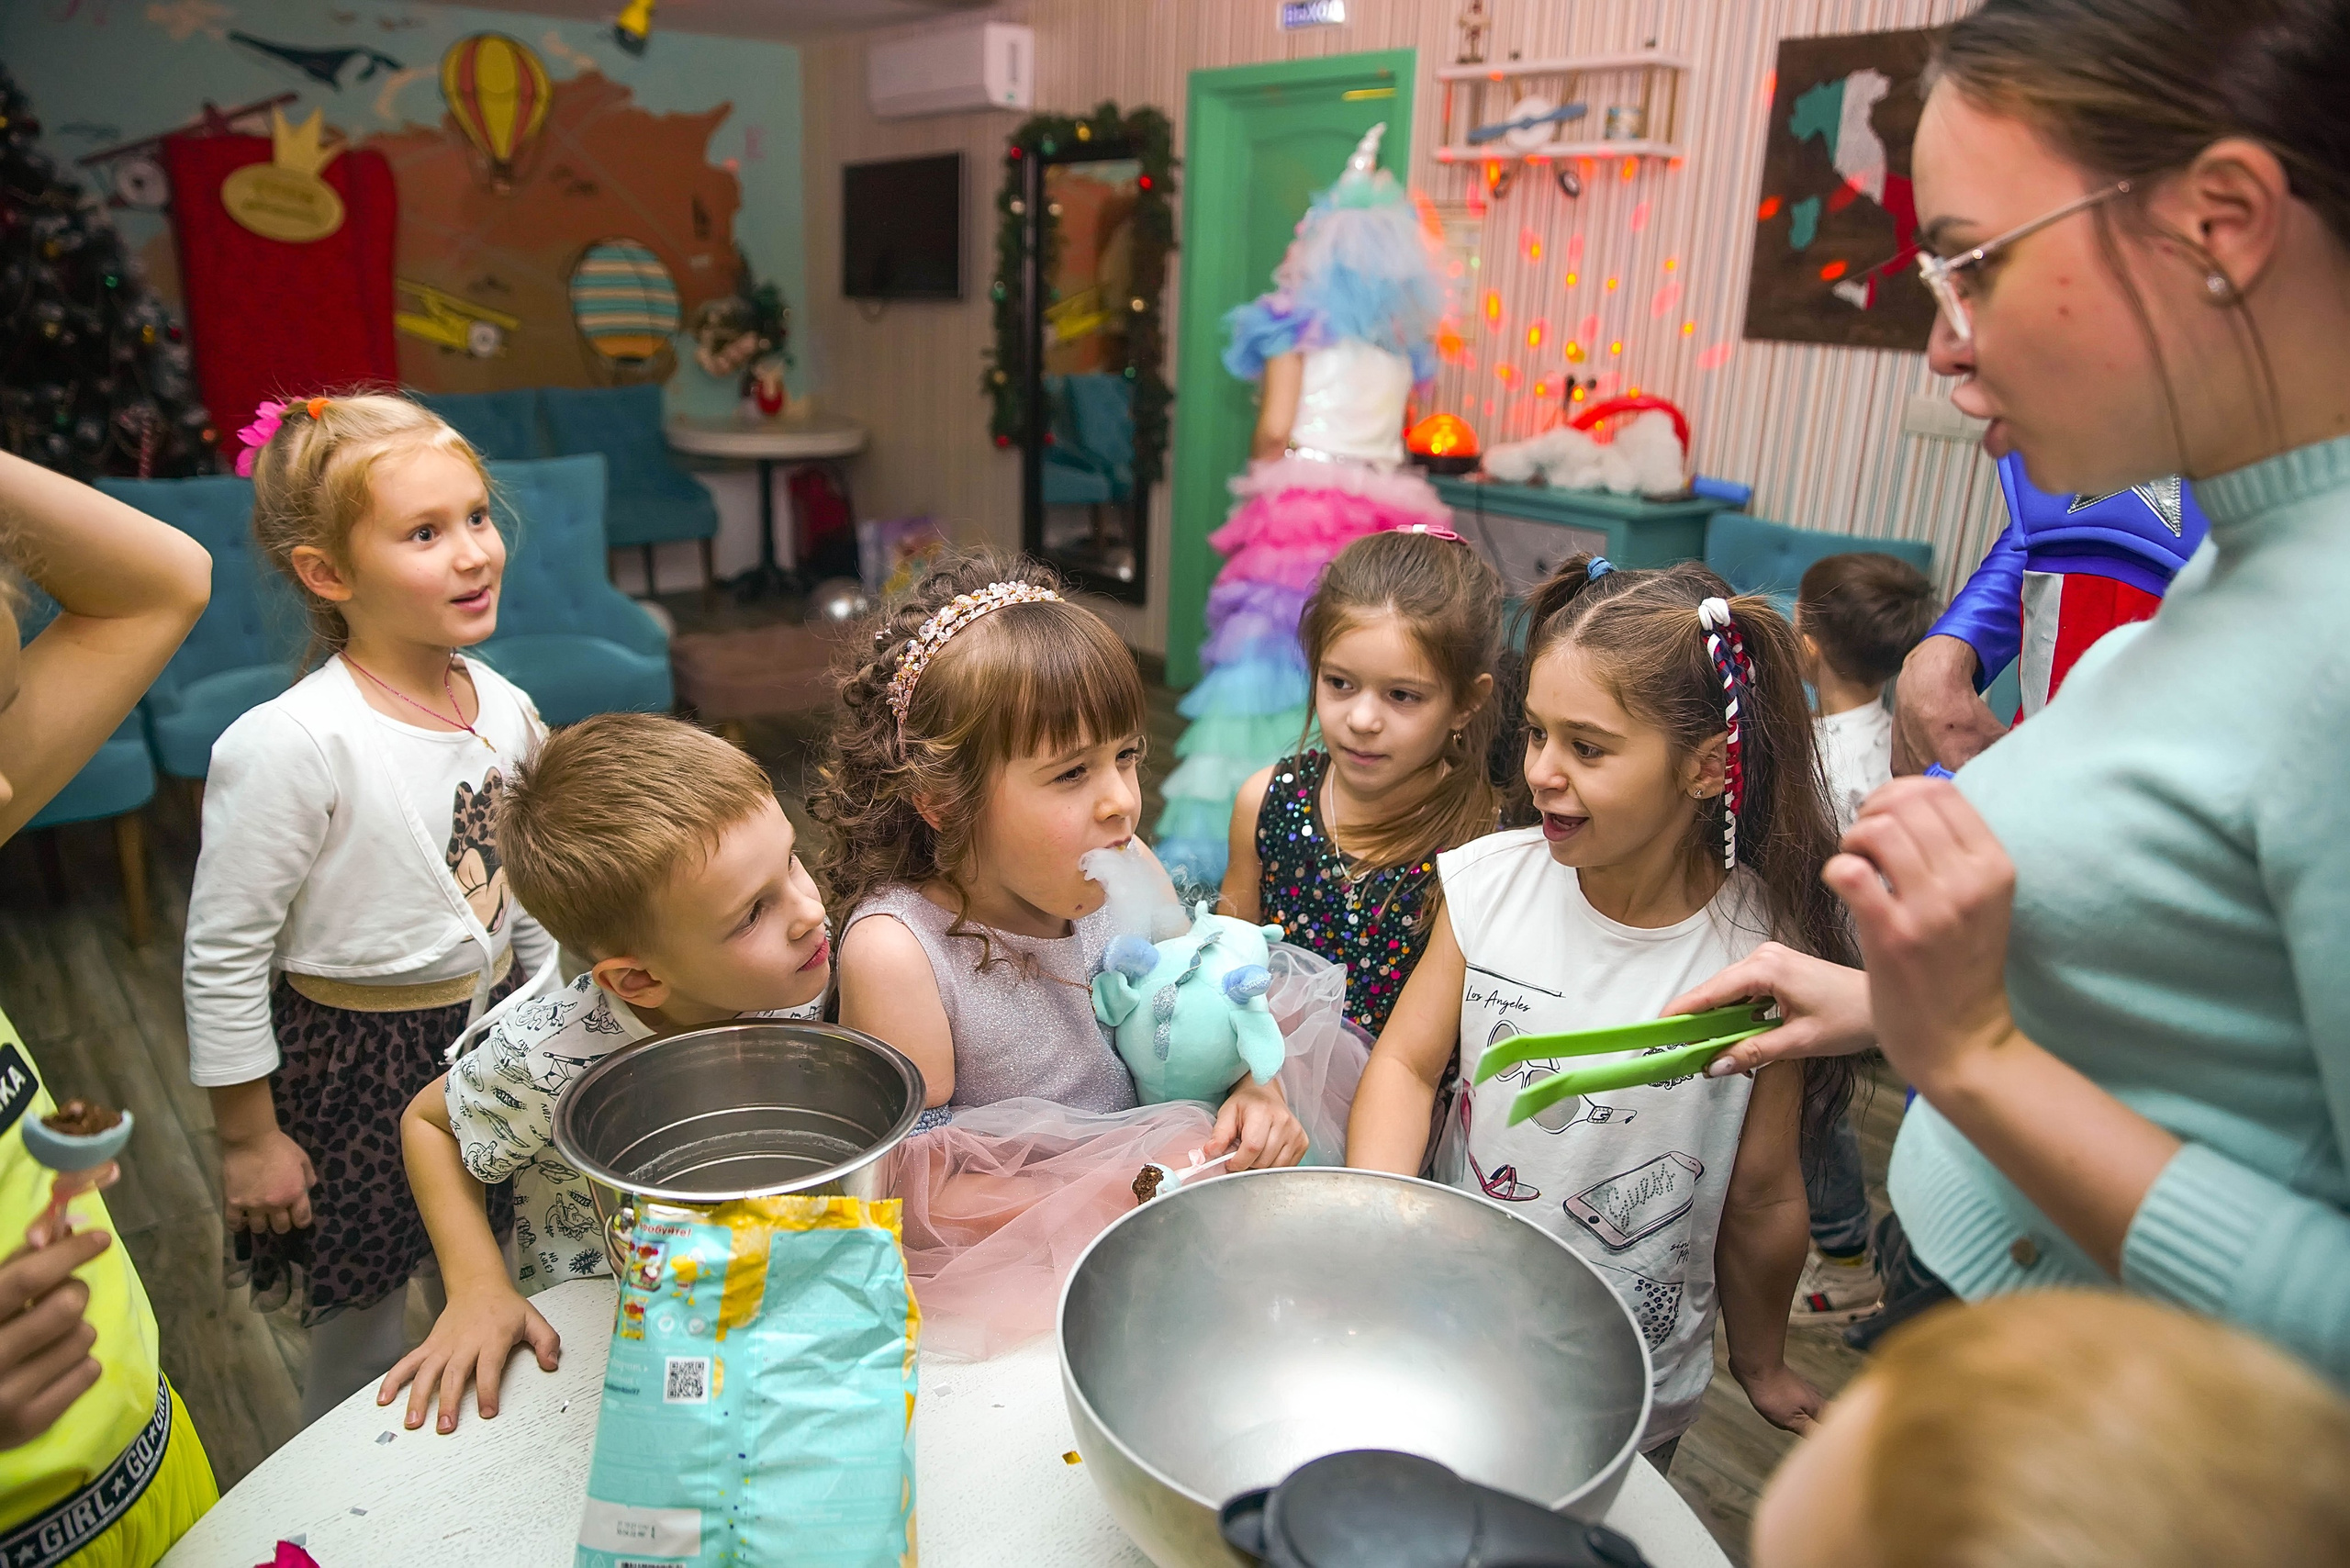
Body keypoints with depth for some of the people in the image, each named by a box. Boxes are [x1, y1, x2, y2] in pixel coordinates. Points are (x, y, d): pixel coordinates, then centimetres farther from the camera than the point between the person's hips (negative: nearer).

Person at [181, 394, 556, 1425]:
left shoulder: (505, 709, -4)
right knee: (365, 1341, 14)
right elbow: (222, 956, -17)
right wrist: (248, 1137, -10)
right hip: (353, 1065, -6)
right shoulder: (291, 745, -24)